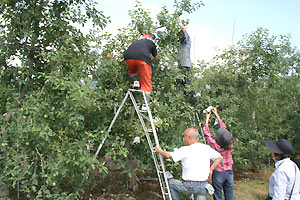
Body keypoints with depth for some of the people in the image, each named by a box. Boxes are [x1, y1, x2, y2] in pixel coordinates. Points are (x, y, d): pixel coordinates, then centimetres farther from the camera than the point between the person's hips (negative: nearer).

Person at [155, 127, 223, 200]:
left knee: (171, 182, 20)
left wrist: (160, 151, 16)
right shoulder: (207, 148, 2)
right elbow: (219, 158, 10)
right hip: (203, 186, 4)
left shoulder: (185, 150, -11)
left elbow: (168, 155, -4)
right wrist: (210, 170, 13)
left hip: (189, 186, -4)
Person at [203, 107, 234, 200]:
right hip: (229, 172, 4)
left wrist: (207, 118, 2)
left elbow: (206, 133, -9)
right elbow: (224, 128, 2)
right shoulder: (229, 145, -10)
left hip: (218, 173, -4)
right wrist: (216, 114, 12)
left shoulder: (215, 145, -22)